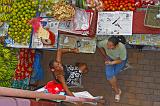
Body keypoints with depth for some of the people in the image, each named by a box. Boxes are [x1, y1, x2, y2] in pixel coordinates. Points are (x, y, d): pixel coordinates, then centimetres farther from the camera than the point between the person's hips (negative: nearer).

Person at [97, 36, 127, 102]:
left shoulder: (122, 48, -40)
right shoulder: (104, 43, -33)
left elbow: (121, 60, -23)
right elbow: (99, 45, -7)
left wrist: (112, 63, -38)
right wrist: (105, 56, -3)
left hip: (120, 60, -2)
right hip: (110, 59, 2)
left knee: (112, 74, -14)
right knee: (109, 74, -15)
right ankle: (117, 91, 5)